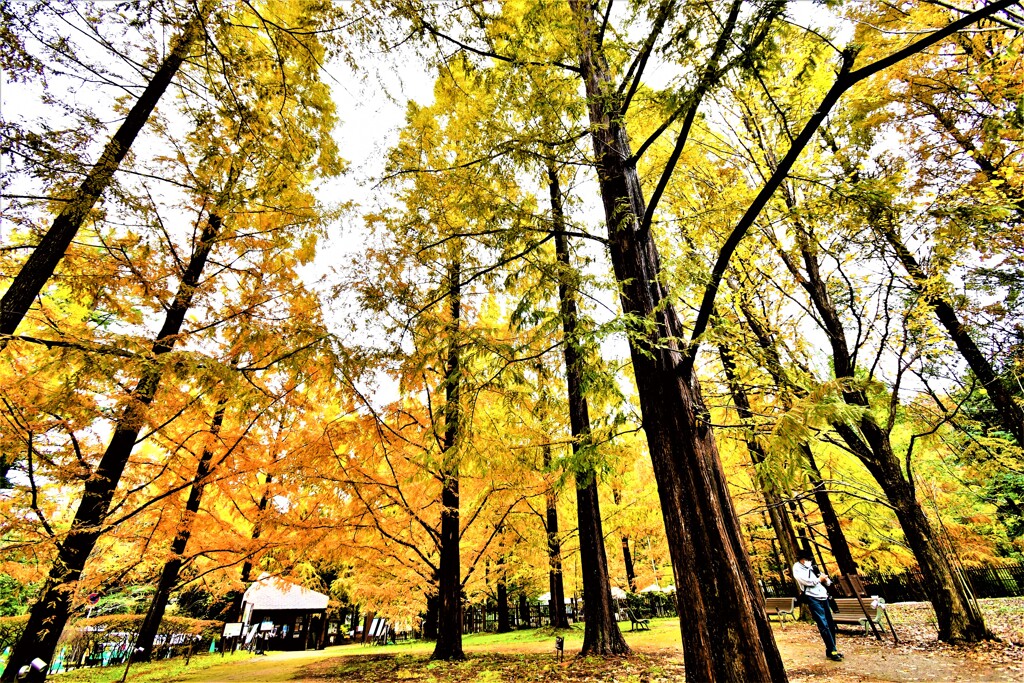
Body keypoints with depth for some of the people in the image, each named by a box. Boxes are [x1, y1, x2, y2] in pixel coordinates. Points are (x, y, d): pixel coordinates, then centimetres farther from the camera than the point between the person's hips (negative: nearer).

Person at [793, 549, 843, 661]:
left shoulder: (812, 567, 19)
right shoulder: (797, 568, -2)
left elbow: (828, 582, 19)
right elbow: (807, 581, -15)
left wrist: (825, 579, -4)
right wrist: (819, 579, 0)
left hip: (823, 596, 7)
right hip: (812, 598, -7)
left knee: (831, 624, 8)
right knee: (823, 625, -10)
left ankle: (831, 650, 19)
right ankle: (832, 651, -5)